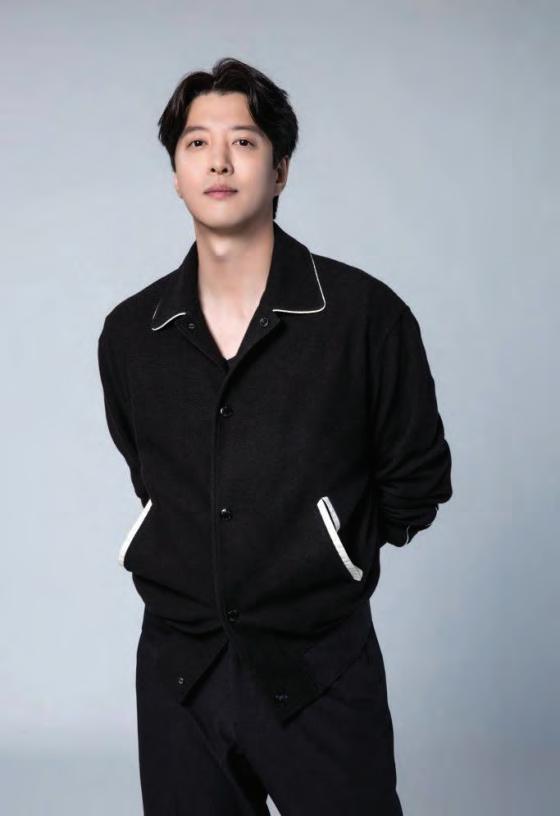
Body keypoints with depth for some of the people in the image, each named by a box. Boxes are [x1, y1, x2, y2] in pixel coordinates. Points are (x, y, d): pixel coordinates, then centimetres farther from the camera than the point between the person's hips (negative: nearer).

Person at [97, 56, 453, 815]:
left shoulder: (365, 313, -9)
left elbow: (416, 480, 1)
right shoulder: (129, 334, 2)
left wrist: (327, 555, 5)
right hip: (178, 668, 4)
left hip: (321, 671, -3)